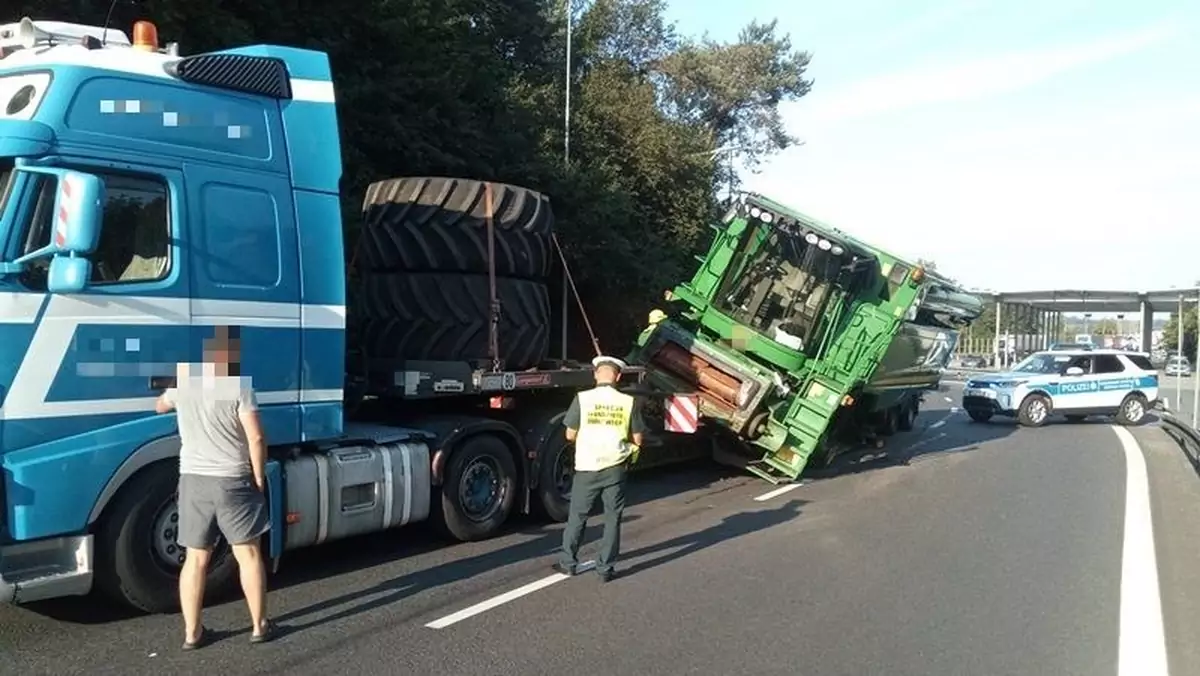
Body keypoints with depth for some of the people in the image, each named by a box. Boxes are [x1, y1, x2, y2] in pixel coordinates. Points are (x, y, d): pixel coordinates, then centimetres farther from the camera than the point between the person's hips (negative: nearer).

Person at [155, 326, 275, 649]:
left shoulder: (182, 386, 3)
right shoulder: (239, 387, -11)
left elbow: (159, 407, 26)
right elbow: (256, 439, -14)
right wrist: (258, 478, -3)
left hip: (193, 479, 4)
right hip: (232, 480, -4)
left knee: (196, 558, 11)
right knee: (248, 554, 7)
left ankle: (192, 632, 18)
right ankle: (259, 626, 14)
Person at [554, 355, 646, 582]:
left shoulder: (582, 398, -9)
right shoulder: (628, 402, -6)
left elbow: (570, 435, -3)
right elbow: (637, 440, 1)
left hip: (587, 467, 0)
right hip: (615, 468, 0)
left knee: (577, 516, 15)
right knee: (612, 519, 12)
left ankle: (568, 563, 25)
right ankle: (605, 569, 15)